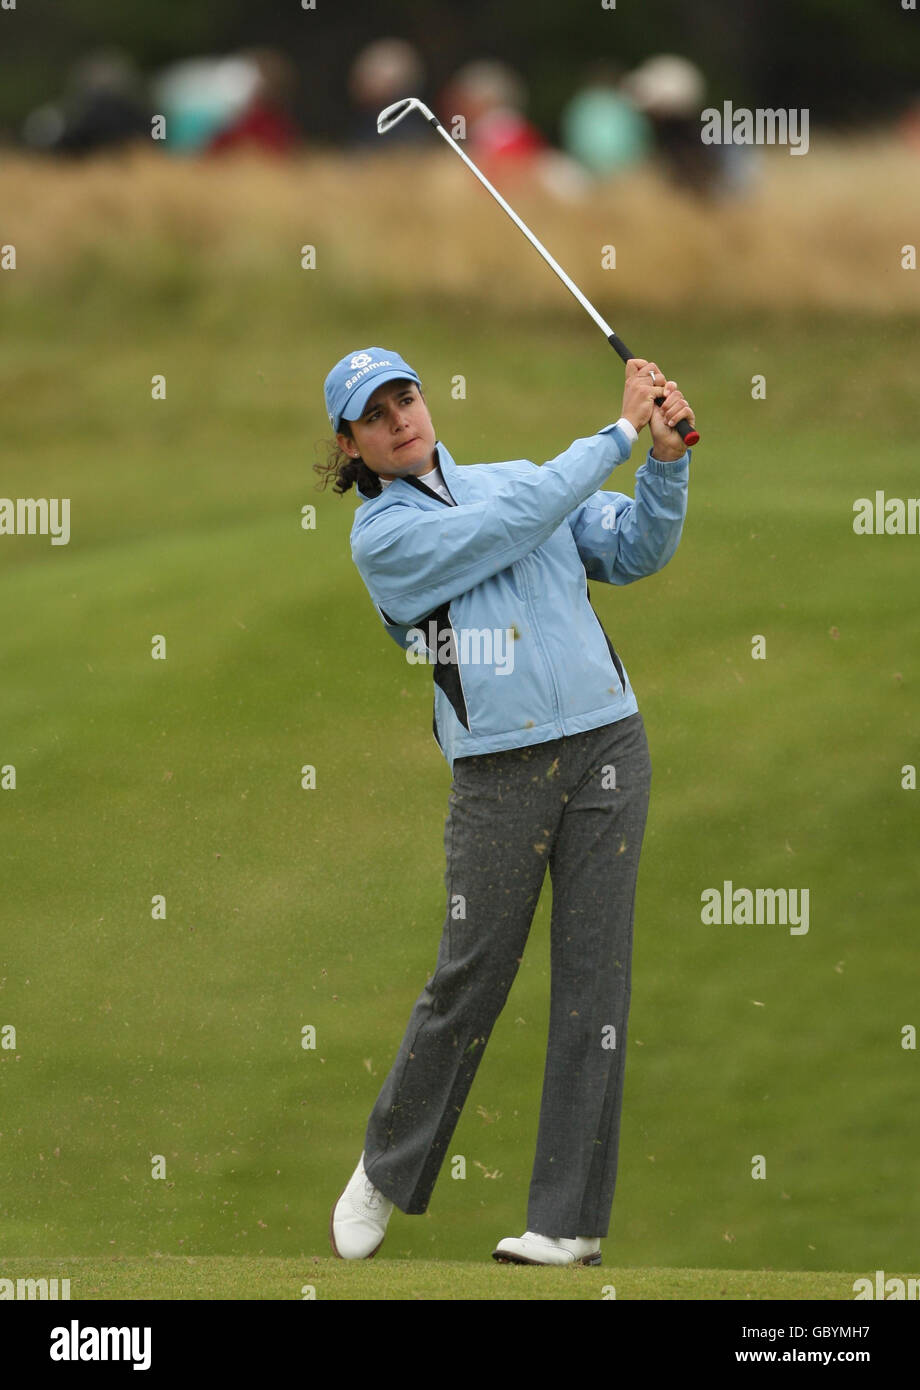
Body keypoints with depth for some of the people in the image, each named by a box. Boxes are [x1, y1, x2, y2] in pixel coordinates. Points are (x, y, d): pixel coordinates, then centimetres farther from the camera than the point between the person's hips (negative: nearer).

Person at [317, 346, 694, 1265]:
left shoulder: (509, 475, 14)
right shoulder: (381, 535, -2)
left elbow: (634, 551, 12)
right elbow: (519, 523, -12)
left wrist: (666, 460, -6)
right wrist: (621, 429, -7)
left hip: (605, 742, 3)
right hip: (500, 769, -3)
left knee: (594, 978, -1)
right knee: (470, 980, -2)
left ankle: (570, 1222, 2)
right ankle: (385, 1175, 21)